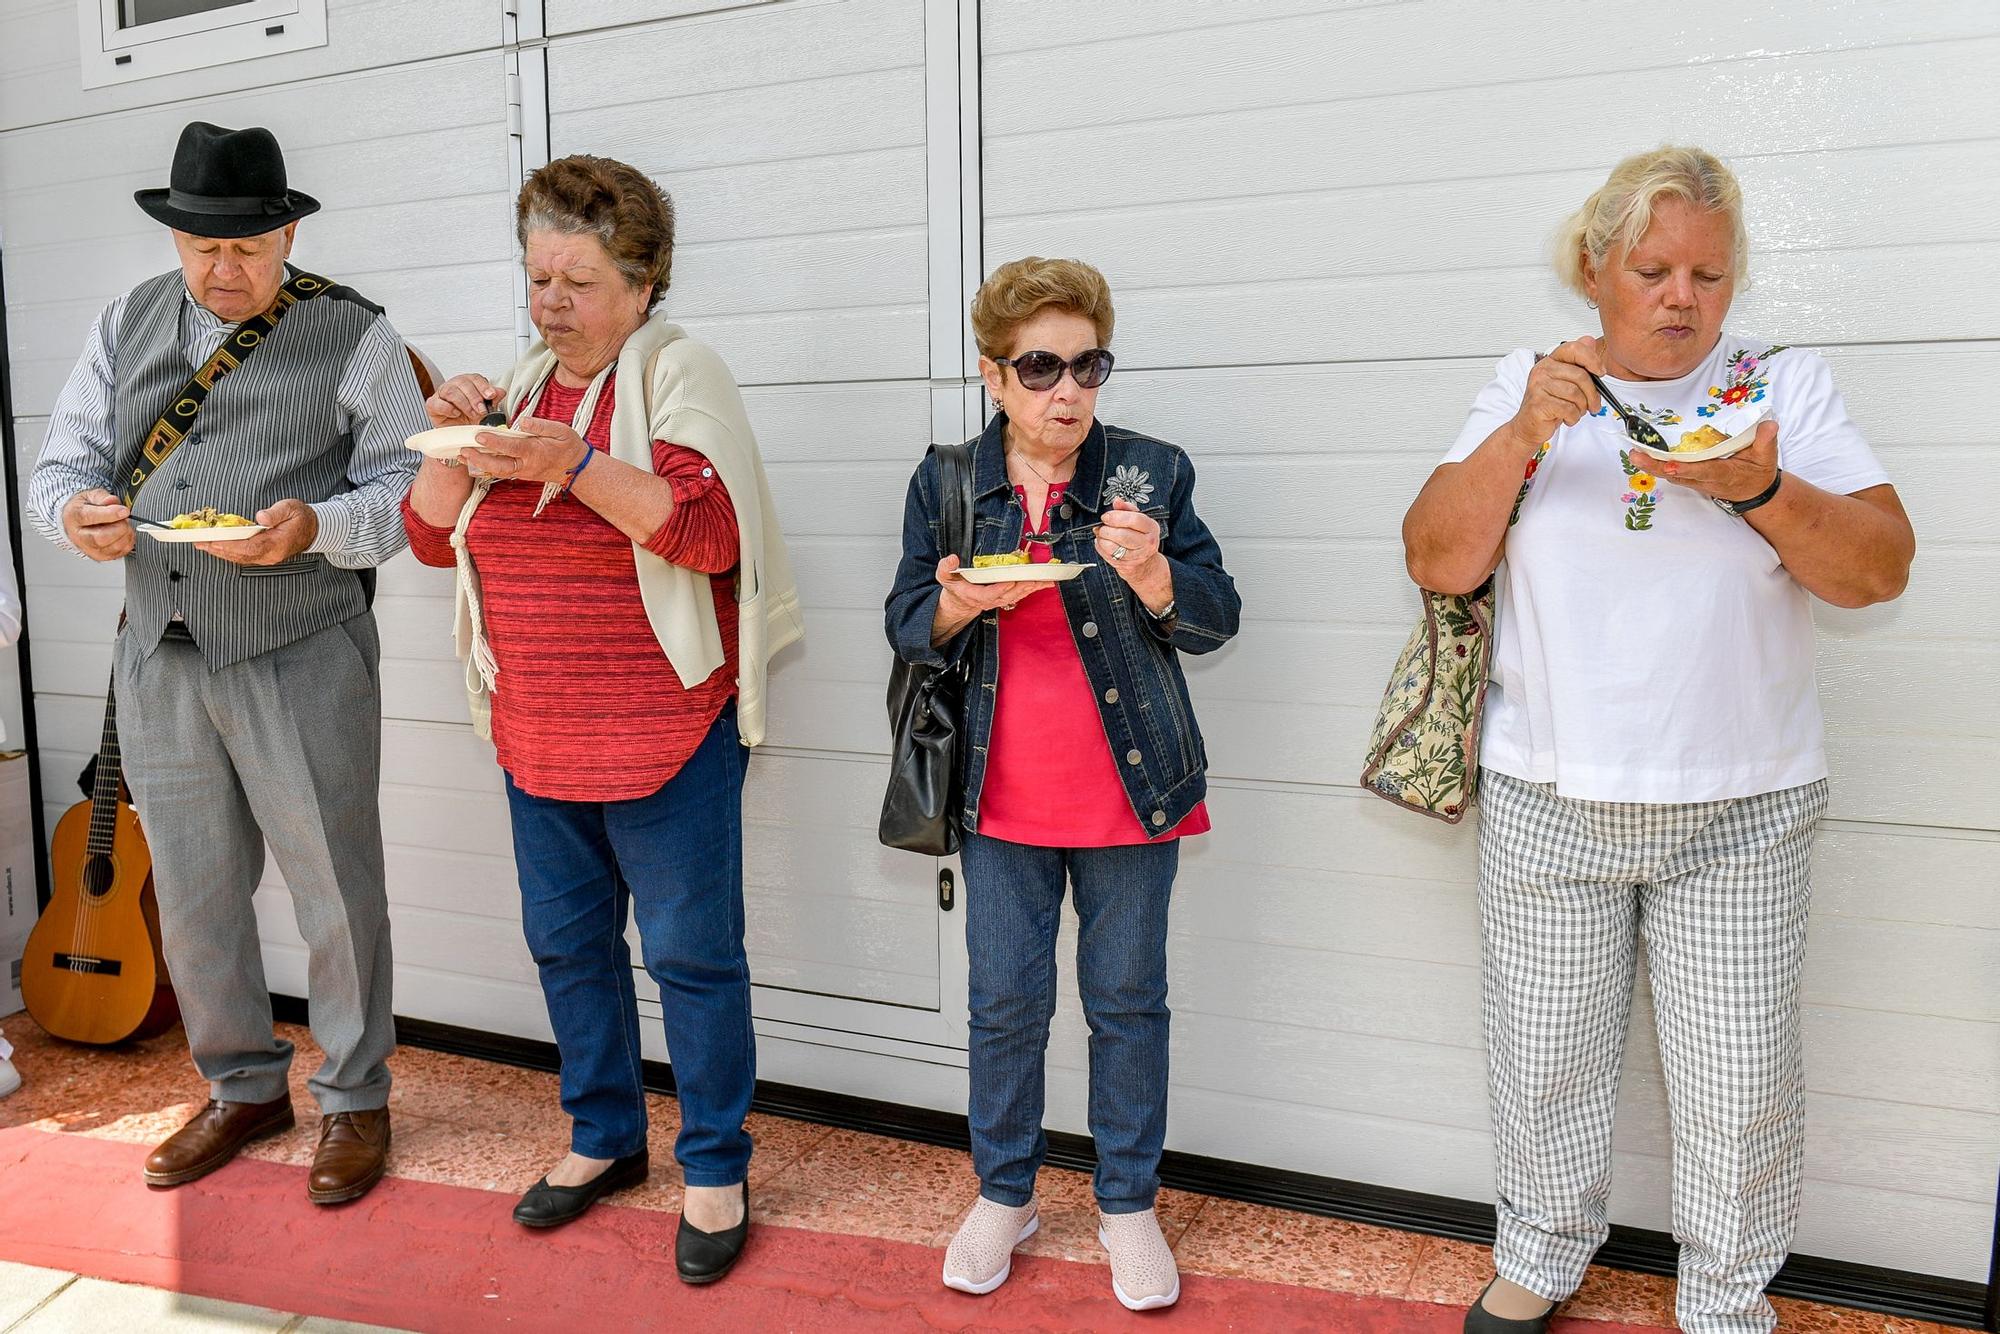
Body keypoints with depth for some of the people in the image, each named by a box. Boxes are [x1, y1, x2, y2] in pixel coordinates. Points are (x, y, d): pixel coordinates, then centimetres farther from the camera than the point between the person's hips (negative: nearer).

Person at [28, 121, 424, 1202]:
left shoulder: (352, 335, -3)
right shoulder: (129, 323, 11)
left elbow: (406, 486, -7)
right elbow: (63, 459, 12)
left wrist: (314, 525, -25)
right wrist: (76, 511, -11)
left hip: (300, 665, -5)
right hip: (159, 664, 5)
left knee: (334, 892, 4)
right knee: (191, 894, 14)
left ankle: (354, 1100, 23)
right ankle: (243, 1088, 34)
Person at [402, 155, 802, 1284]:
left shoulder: (679, 373, -7)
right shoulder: (524, 384, 11)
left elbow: (711, 531, -21)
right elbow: (434, 536, 10)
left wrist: (573, 464, -27)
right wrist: (452, 445, -7)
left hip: (667, 734, -7)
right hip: (538, 737, 7)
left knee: (693, 955, 2)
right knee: (567, 941, 17)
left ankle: (717, 1170, 18)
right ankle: (606, 1138, 35)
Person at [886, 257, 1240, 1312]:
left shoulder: (1149, 471, -3)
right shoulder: (946, 484, 1)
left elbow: (1215, 620, -4)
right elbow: (907, 626, 4)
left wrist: (1150, 573, -24)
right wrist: (958, 607, -18)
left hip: (1131, 788, -1)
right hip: (1001, 793, 1)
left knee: (1127, 1002, 10)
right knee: (1005, 1002, 10)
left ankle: (1128, 1205, 30)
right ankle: (1004, 1195, 32)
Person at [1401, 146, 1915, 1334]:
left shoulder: (1786, 386, 2)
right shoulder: (1529, 389, 4)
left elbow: (1880, 568, -4)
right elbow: (1439, 561, -5)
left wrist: (1758, 488, -21)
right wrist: (1523, 433, -17)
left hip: (1740, 810, 0)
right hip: (1546, 801, 1)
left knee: (1740, 1087, 8)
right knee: (1547, 1061, 13)